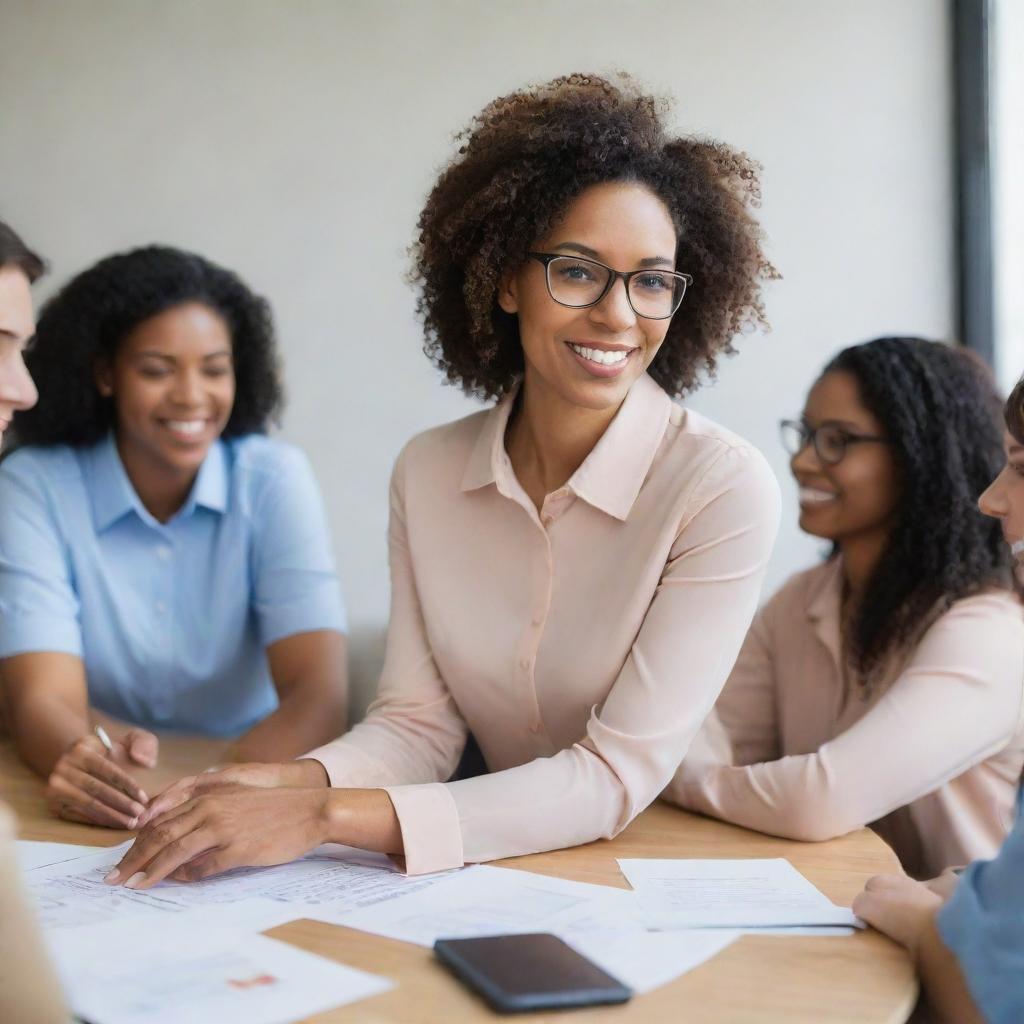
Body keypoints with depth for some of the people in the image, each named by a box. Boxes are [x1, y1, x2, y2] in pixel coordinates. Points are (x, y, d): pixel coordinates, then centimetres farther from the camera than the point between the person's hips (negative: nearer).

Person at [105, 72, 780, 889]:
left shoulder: (723, 488, -18)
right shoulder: (429, 473, -3)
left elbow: (618, 776, -20)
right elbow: (417, 725, -1)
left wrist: (331, 816, -27)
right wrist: (295, 783, -22)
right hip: (507, 873, 3)